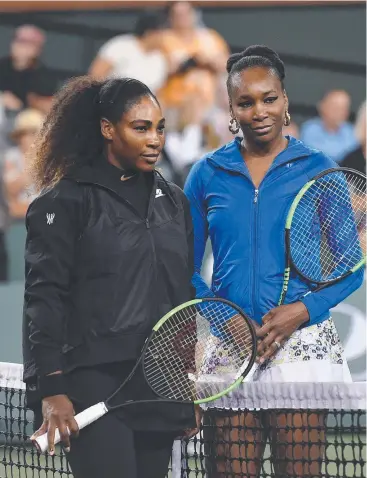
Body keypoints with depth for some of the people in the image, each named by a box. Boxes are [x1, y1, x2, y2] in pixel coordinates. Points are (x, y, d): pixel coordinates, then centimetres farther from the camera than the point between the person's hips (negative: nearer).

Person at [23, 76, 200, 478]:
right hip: (95, 382, -6)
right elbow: (44, 300, -7)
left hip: (162, 388, 6)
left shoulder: (173, 201, 17)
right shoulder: (66, 201, -2)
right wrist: (50, 390, -14)